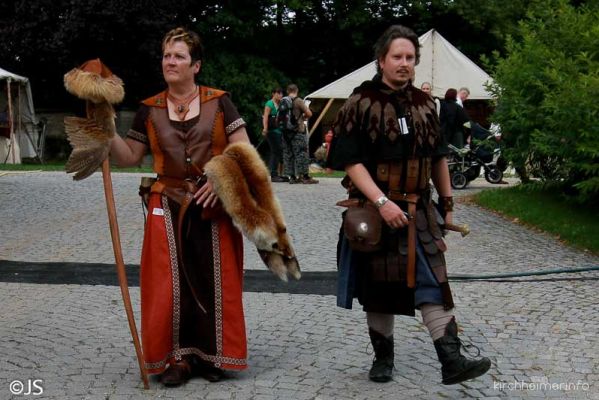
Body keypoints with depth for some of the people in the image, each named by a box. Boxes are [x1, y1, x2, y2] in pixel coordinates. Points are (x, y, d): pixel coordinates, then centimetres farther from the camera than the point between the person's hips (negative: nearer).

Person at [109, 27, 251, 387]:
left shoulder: (218, 101, -1)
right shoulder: (150, 110, 6)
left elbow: (244, 149, -3)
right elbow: (130, 157, 8)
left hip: (213, 205, -1)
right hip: (168, 207, 2)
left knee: (213, 280, 3)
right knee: (171, 282, 1)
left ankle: (210, 355, 18)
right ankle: (178, 357, 14)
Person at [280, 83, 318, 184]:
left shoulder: (283, 101, 7)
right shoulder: (298, 101, -8)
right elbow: (309, 114, -9)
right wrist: (302, 117, 9)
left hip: (286, 131, 5)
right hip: (298, 131, -5)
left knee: (288, 153, 9)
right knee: (302, 153, -2)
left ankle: (292, 177, 10)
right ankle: (305, 176, -3)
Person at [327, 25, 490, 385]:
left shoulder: (424, 105, 8)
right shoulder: (359, 105, -8)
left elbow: (438, 159, 17)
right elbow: (351, 162, -15)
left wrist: (447, 203, 17)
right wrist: (382, 201, -24)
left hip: (420, 211, 3)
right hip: (375, 211, -3)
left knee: (434, 282, -5)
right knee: (379, 287, 7)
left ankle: (452, 361, -6)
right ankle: (383, 357, 23)